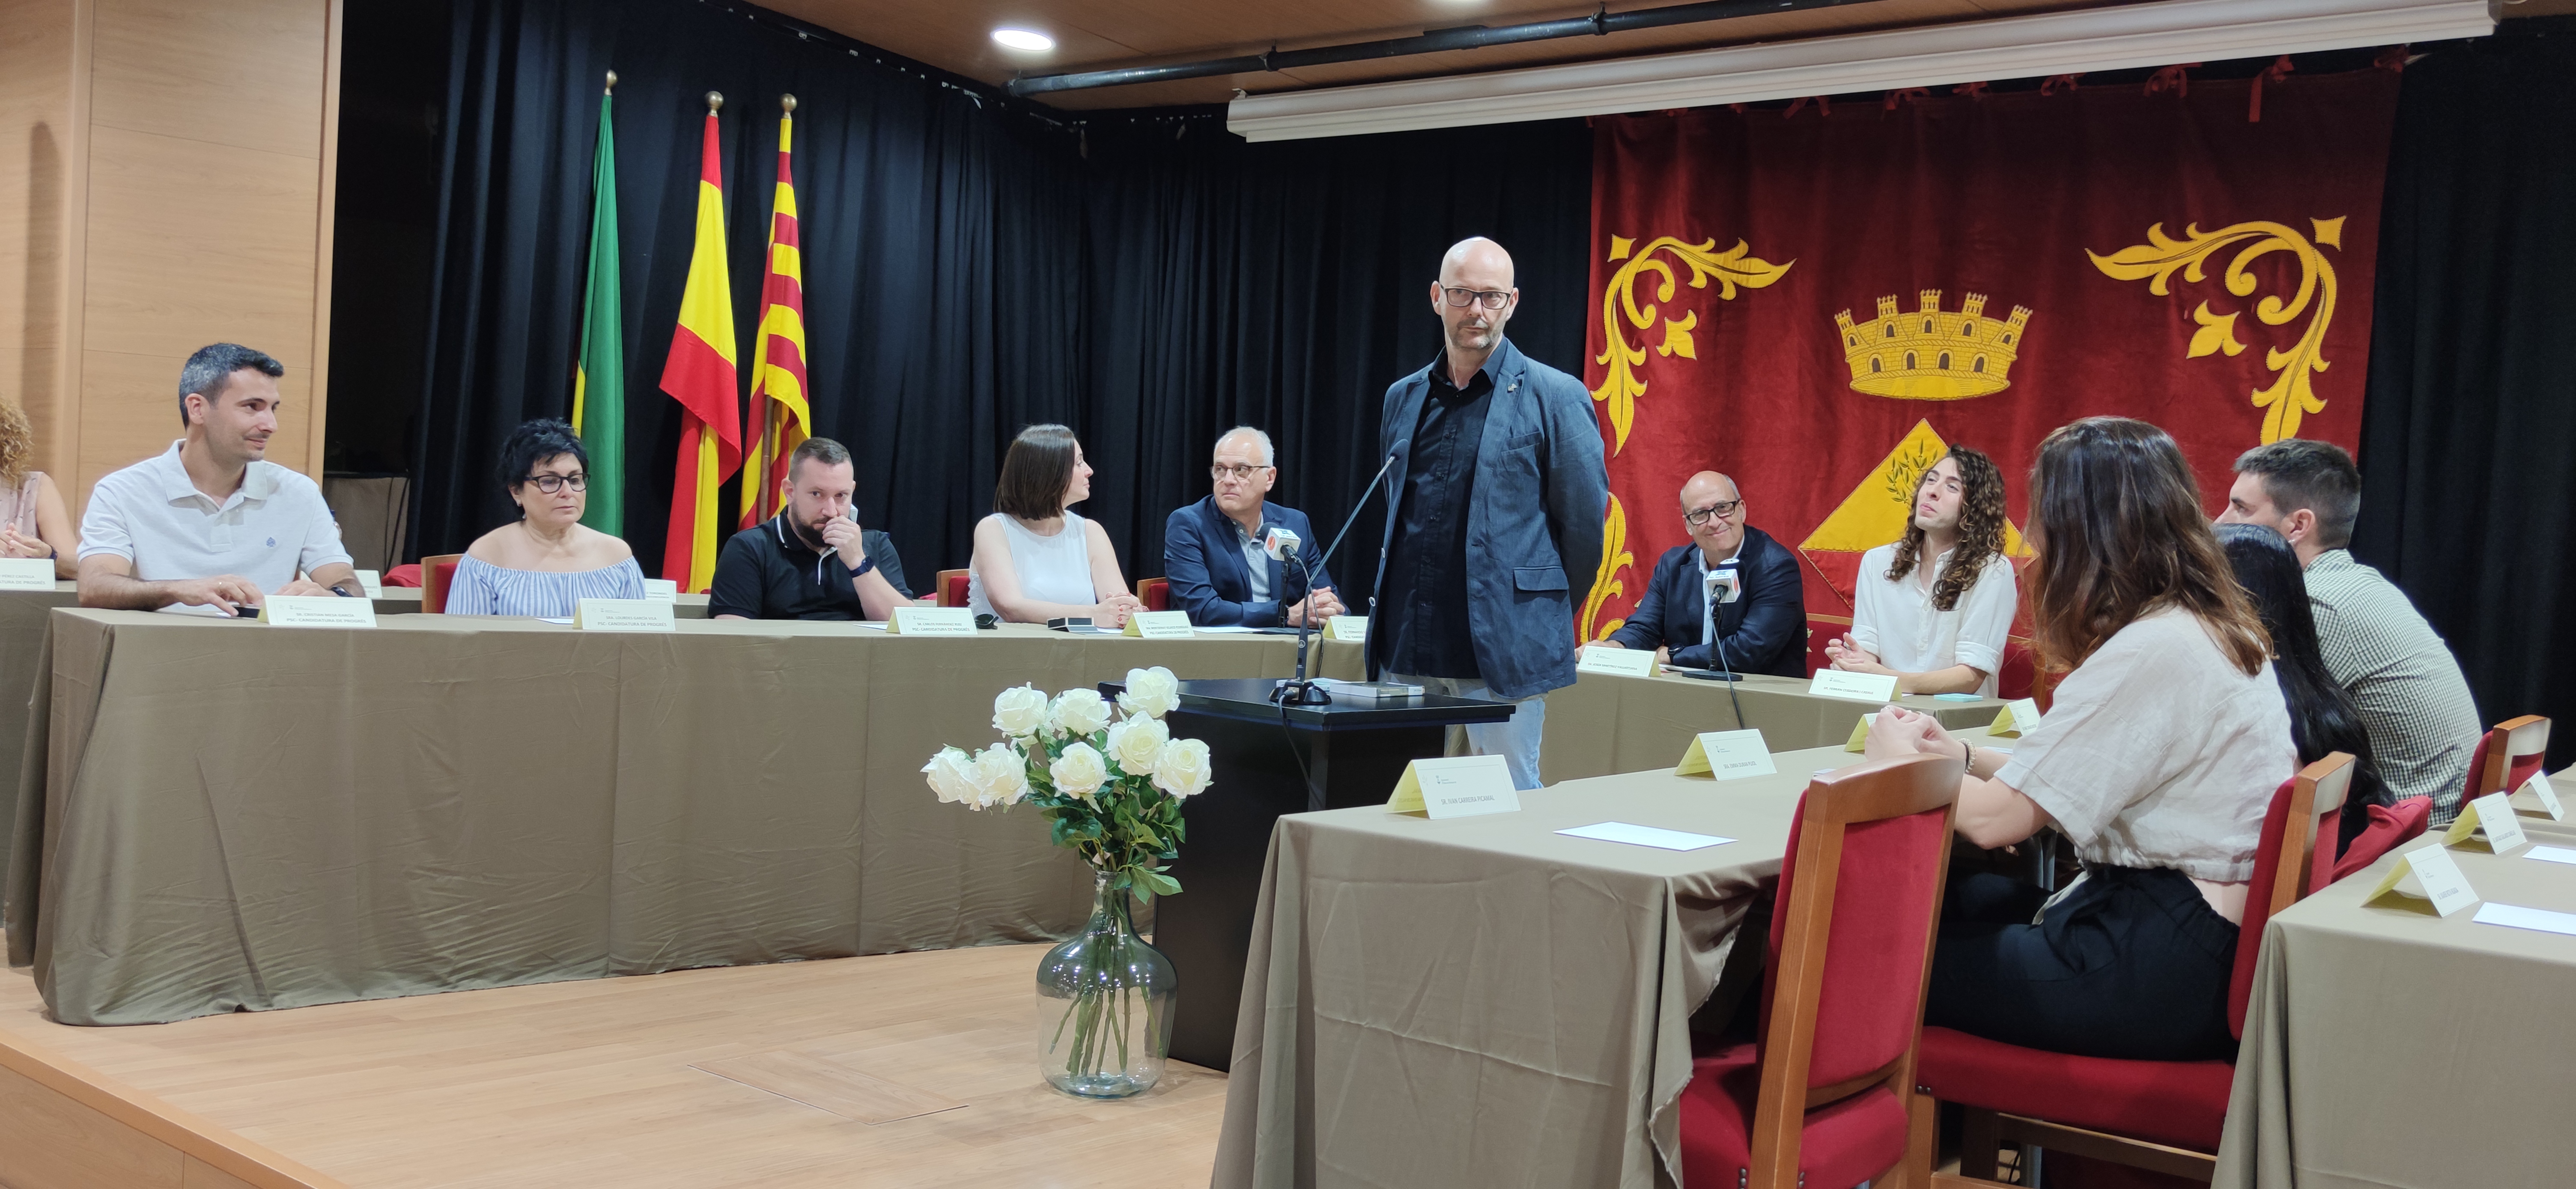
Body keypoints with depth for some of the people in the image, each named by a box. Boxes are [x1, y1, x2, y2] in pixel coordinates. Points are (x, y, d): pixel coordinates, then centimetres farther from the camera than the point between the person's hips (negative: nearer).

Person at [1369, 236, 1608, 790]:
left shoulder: (1555, 397, -3)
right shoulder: (1403, 398, 13)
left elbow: (1585, 521, -1)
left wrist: (1545, 616, 5)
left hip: (1503, 653, -5)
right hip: (1409, 651, 5)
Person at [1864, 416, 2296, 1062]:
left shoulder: (2149, 652, -22)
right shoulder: (2216, 627, 10)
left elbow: (1996, 818, -20)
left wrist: (1899, 758, -2)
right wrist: (1962, 755, 9)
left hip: (2165, 972, -10)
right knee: (1960, 896, 21)